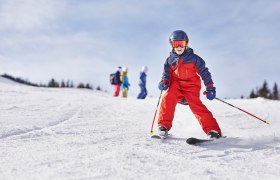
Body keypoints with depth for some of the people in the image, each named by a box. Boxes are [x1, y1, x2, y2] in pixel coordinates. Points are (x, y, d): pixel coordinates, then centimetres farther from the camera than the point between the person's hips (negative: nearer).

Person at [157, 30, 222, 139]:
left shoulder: (194, 58, 1)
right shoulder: (170, 60, 9)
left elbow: (204, 72, 3)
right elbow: (166, 73, 13)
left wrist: (210, 88, -2)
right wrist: (164, 82, -11)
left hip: (191, 86, -2)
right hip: (176, 86, 2)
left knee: (195, 104, -23)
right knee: (168, 98, -26)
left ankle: (212, 130, -22)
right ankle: (164, 126, -17)